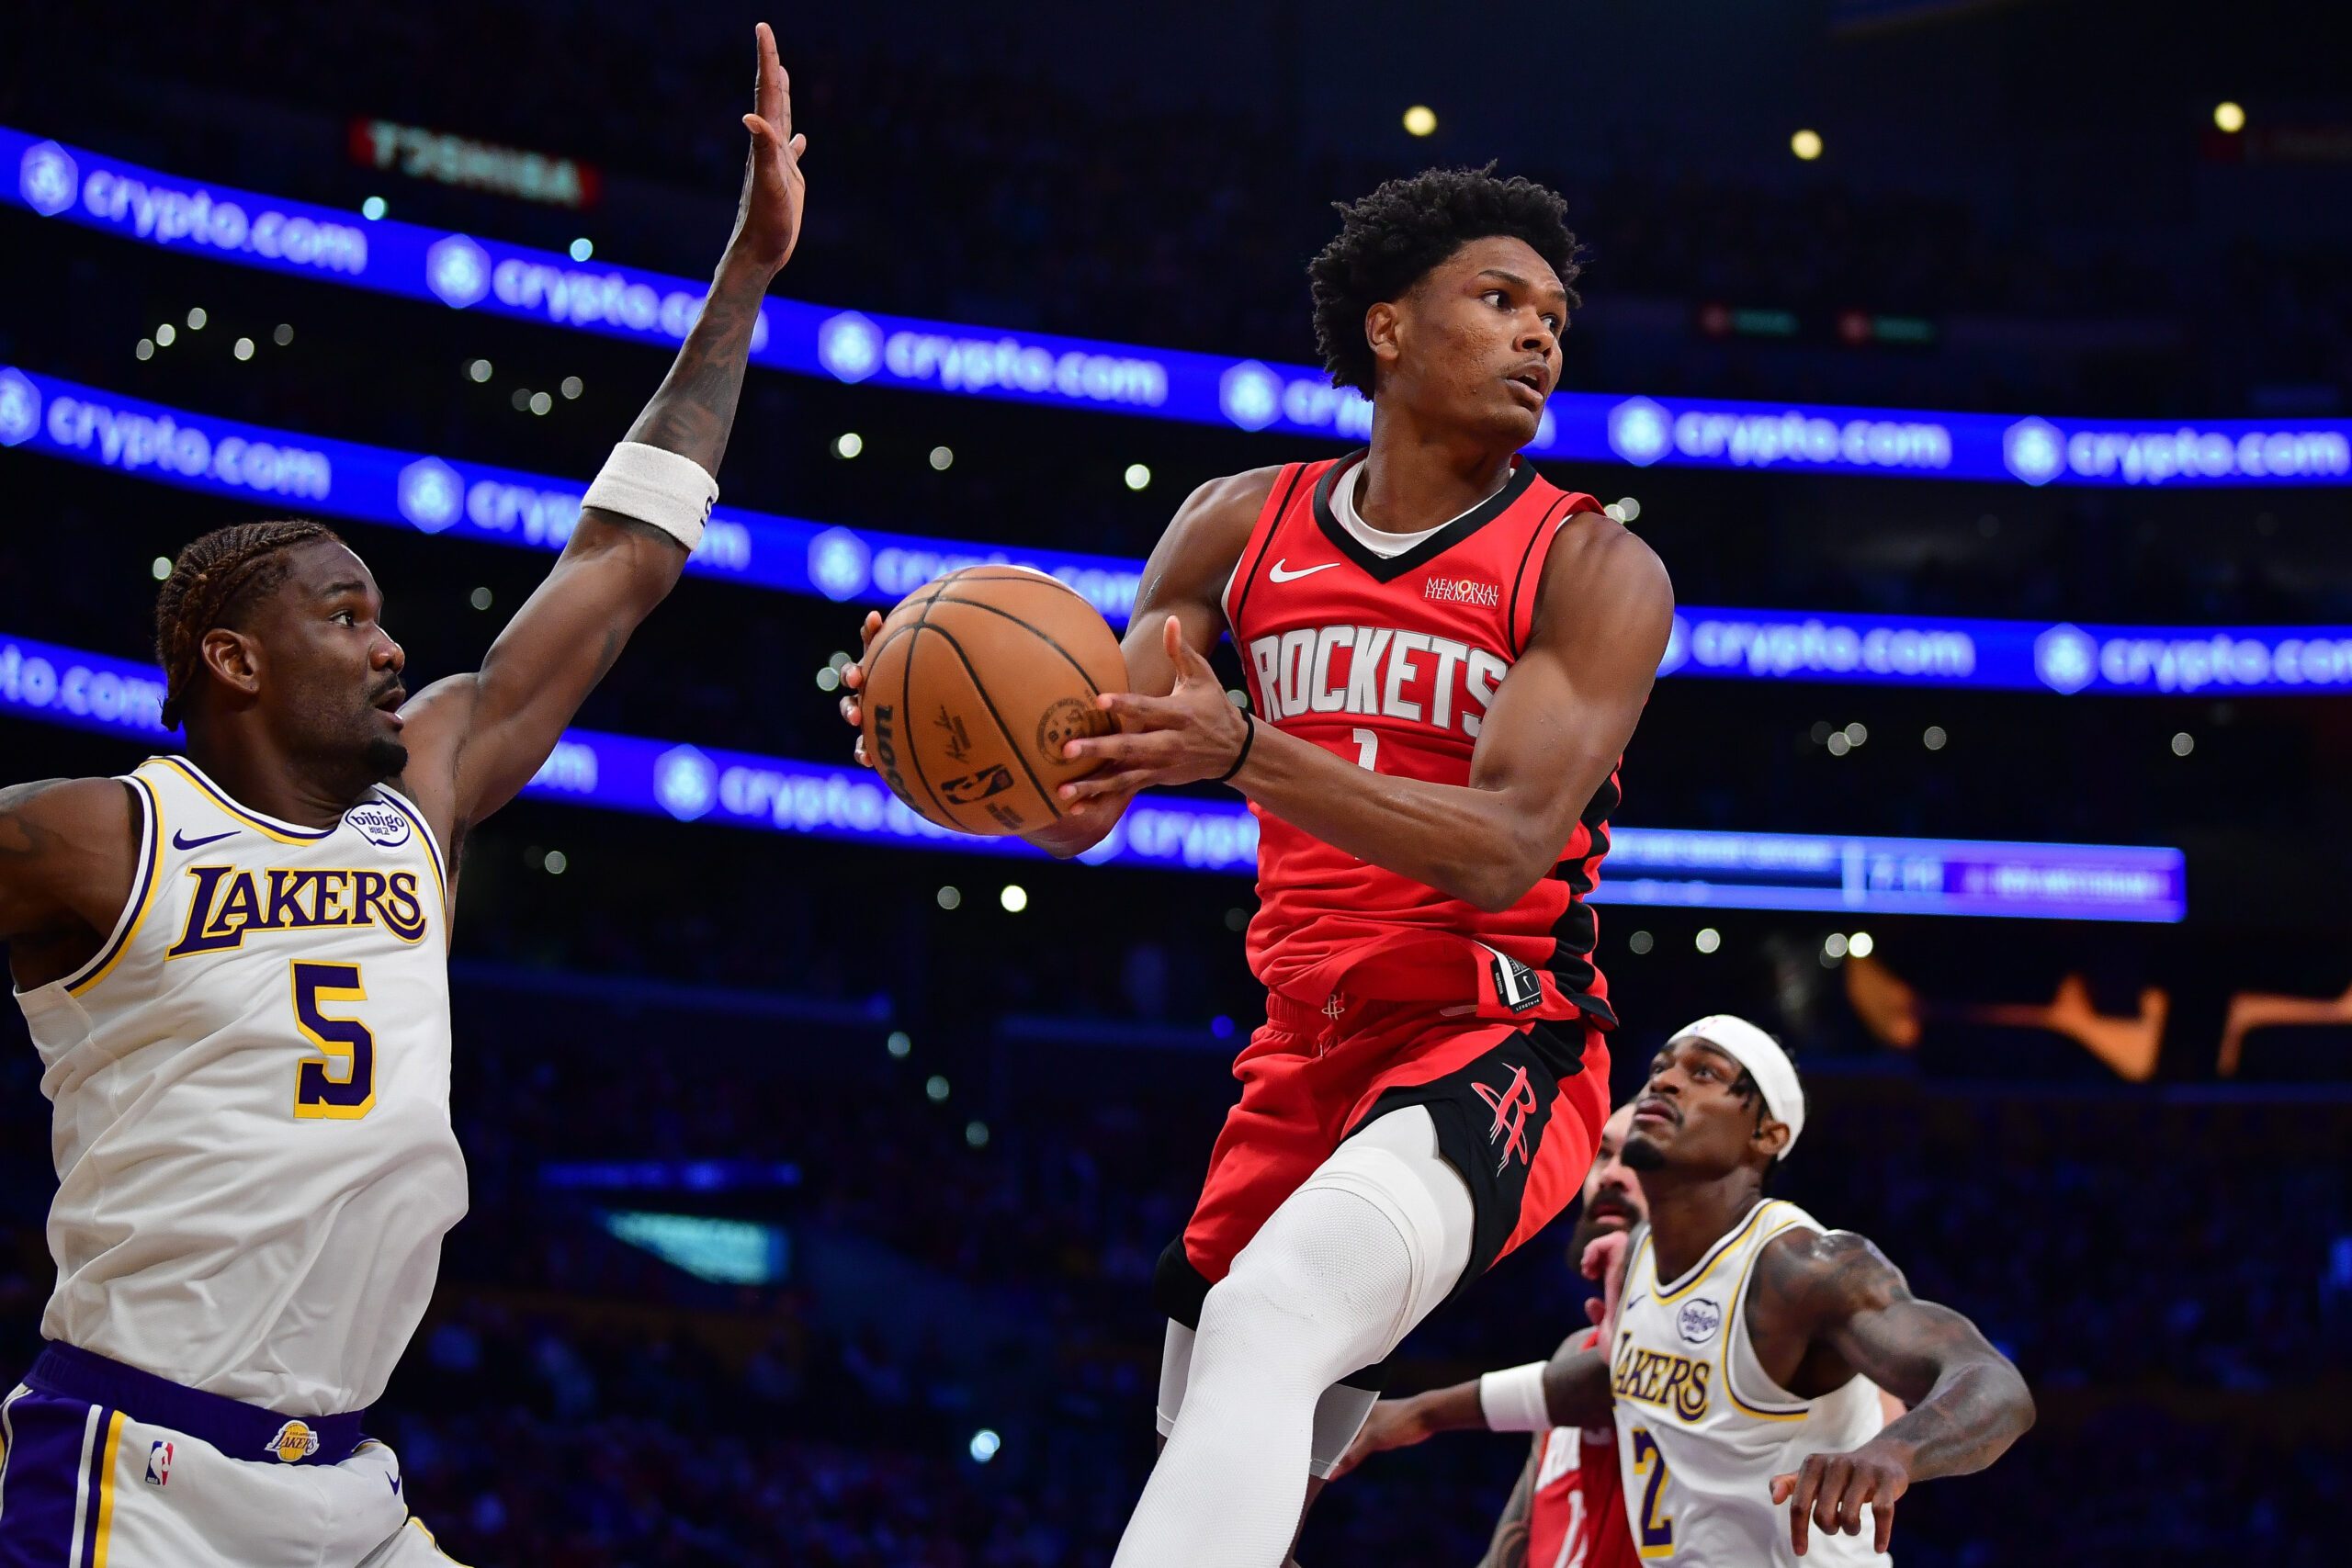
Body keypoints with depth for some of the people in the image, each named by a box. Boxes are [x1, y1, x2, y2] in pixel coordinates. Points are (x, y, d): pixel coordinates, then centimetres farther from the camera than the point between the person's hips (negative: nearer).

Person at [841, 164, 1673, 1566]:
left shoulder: (1591, 568, -7)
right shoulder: (1240, 529, 6)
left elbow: (1505, 849, -21)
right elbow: (1081, 811, 6)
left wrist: (1243, 752, -35)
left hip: (1497, 1045, -6)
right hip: (1304, 1052, 6)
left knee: (1264, 1325, -33)